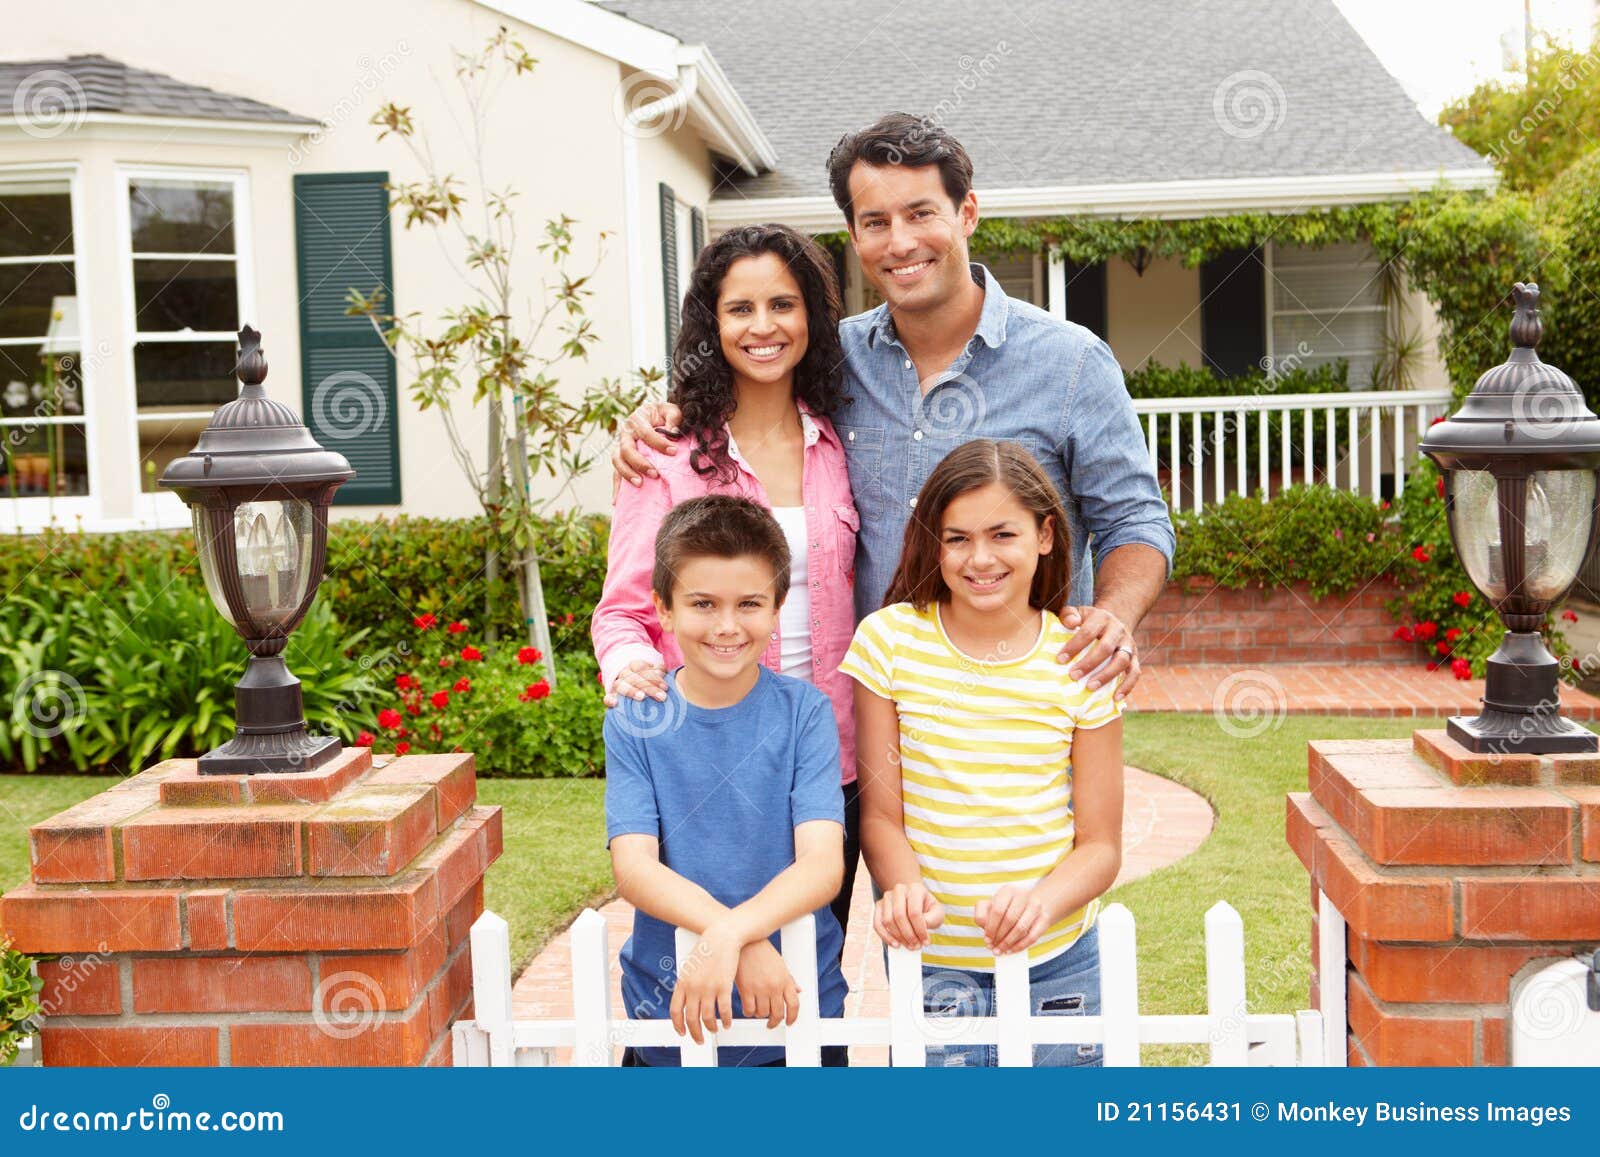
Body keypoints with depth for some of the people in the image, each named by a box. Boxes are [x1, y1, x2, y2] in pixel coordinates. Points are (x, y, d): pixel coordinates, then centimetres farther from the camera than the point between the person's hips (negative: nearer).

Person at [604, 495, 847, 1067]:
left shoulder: (804, 712, -7)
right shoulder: (636, 721, -6)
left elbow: (823, 864, -16)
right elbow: (633, 867, -15)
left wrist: (728, 935, -33)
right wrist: (747, 945, -30)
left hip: (795, 1007, 0)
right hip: (668, 1017, 1)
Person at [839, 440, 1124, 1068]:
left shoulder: (1079, 662, -2)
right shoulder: (890, 640, -4)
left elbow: (1100, 844, 0)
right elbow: (880, 814, -2)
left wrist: (1041, 900, -20)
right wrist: (907, 887, -22)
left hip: (1060, 963, 1)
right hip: (930, 963, -1)